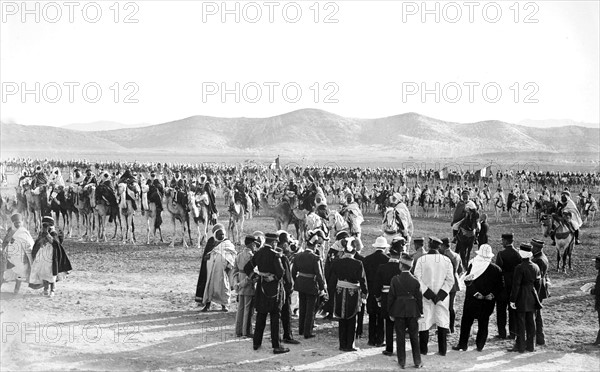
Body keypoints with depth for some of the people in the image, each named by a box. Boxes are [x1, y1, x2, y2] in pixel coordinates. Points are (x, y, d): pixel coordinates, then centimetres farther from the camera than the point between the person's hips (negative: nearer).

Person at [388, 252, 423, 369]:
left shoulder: (395, 280, -8)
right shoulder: (415, 281, -5)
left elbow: (391, 297, -5)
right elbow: (419, 298, 0)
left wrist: (390, 313, 3)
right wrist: (420, 312, 9)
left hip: (398, 311, -1)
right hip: (412, 311, 1)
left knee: (400, 337, 6)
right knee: (414, 337, 9)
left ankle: (402, 362, 8)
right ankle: (417, 362, 12)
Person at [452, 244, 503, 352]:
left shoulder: (473, 265, -10)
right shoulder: (496, 269, -4)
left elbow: (467, 281, -12)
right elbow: (500, 285, -2)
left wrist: (476, 293, -11)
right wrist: (492, 294, -4)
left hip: (472, 299, -2)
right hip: (488, 302, 2)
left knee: (466, 322, 9)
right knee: (483, 324, 12)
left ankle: (463, 344, 12)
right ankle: (480, 346, 15)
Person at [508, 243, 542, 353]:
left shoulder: (520, 268, -17)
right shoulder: (536, 267, 3)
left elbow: (516, 285, -16)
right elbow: (537, 284, 10)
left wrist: (512, 300, -10)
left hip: (521, 298, -6)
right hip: (532, 297, 6)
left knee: (521, 321, 0)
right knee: (531, 321, 12)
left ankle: (520, 346, 4)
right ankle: (530, 345, 18)